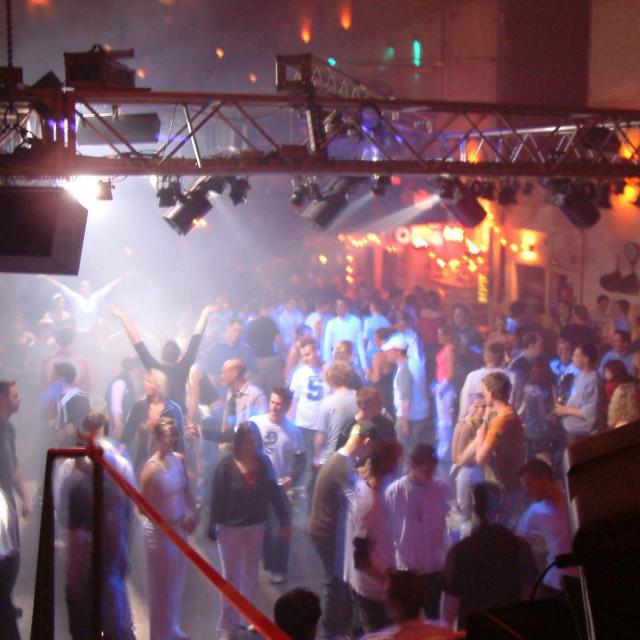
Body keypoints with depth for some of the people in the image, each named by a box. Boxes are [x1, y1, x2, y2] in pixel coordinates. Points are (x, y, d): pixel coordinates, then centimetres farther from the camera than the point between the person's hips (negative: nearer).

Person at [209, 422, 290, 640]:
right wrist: (212, 527, -10)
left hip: (256, 525, 4)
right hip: (230, 528, -3)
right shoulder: (226, 466, -16)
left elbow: (274, 492, -1)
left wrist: (284, 520, -2)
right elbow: (216, 499, -12)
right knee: (231, 577, 6)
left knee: (250, 574, 18)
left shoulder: (263, 463, -6)